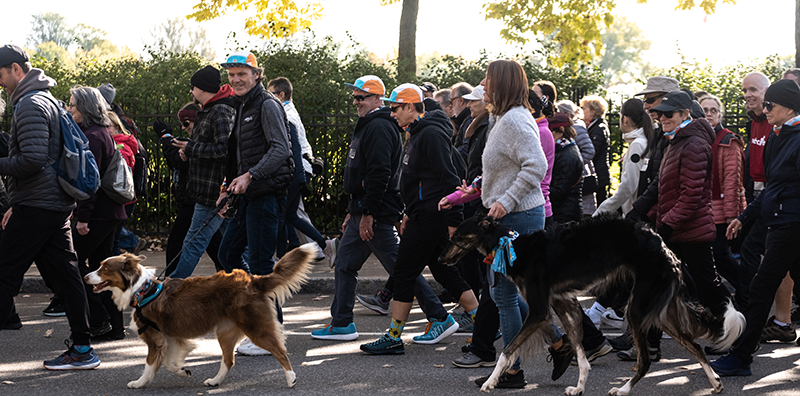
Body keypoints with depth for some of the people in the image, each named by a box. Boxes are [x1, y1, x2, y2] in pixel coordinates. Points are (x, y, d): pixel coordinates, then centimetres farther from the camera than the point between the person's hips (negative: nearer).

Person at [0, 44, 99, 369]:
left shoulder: (30, 106, -13)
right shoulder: (46, 100, 19)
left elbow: (32, 160, -23)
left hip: (36, 208, -10)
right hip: (57, 204, 10)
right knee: (64, 275, 8)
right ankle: (82, 349, 10)